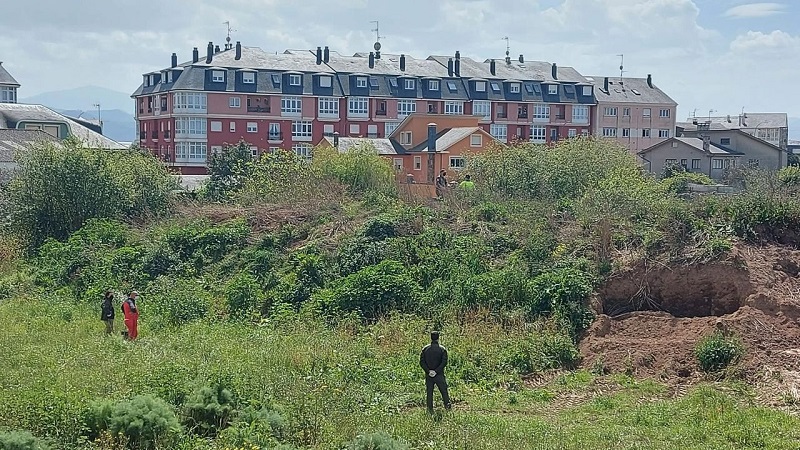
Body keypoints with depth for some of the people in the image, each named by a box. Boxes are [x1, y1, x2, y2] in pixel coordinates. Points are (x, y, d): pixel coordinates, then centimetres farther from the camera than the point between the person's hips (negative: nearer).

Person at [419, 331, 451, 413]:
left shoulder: (425, 349, 0)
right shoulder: (442, 349, -5)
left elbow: (421, 362, -5)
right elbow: (444, 362, -13)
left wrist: (428, 371, -8)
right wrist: (436, 371, -13)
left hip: (428, 375, 2)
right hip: (439, 375, -2)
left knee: (429, 393, 8)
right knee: (444, 391, 6)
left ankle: (430, 410, 10)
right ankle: (447, 406, -3)